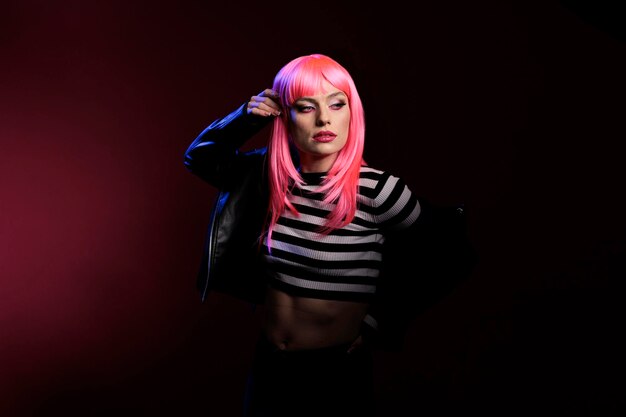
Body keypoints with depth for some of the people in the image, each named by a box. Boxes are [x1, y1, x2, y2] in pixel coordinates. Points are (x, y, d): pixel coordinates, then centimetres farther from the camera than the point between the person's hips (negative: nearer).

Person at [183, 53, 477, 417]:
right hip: (269, 366, 5)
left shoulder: (375, 188, -18)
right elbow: (200, 156, 10)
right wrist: (247, 118, -8)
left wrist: (379, 324, -5)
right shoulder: (270, 174, -4)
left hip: (339, 373, -4)